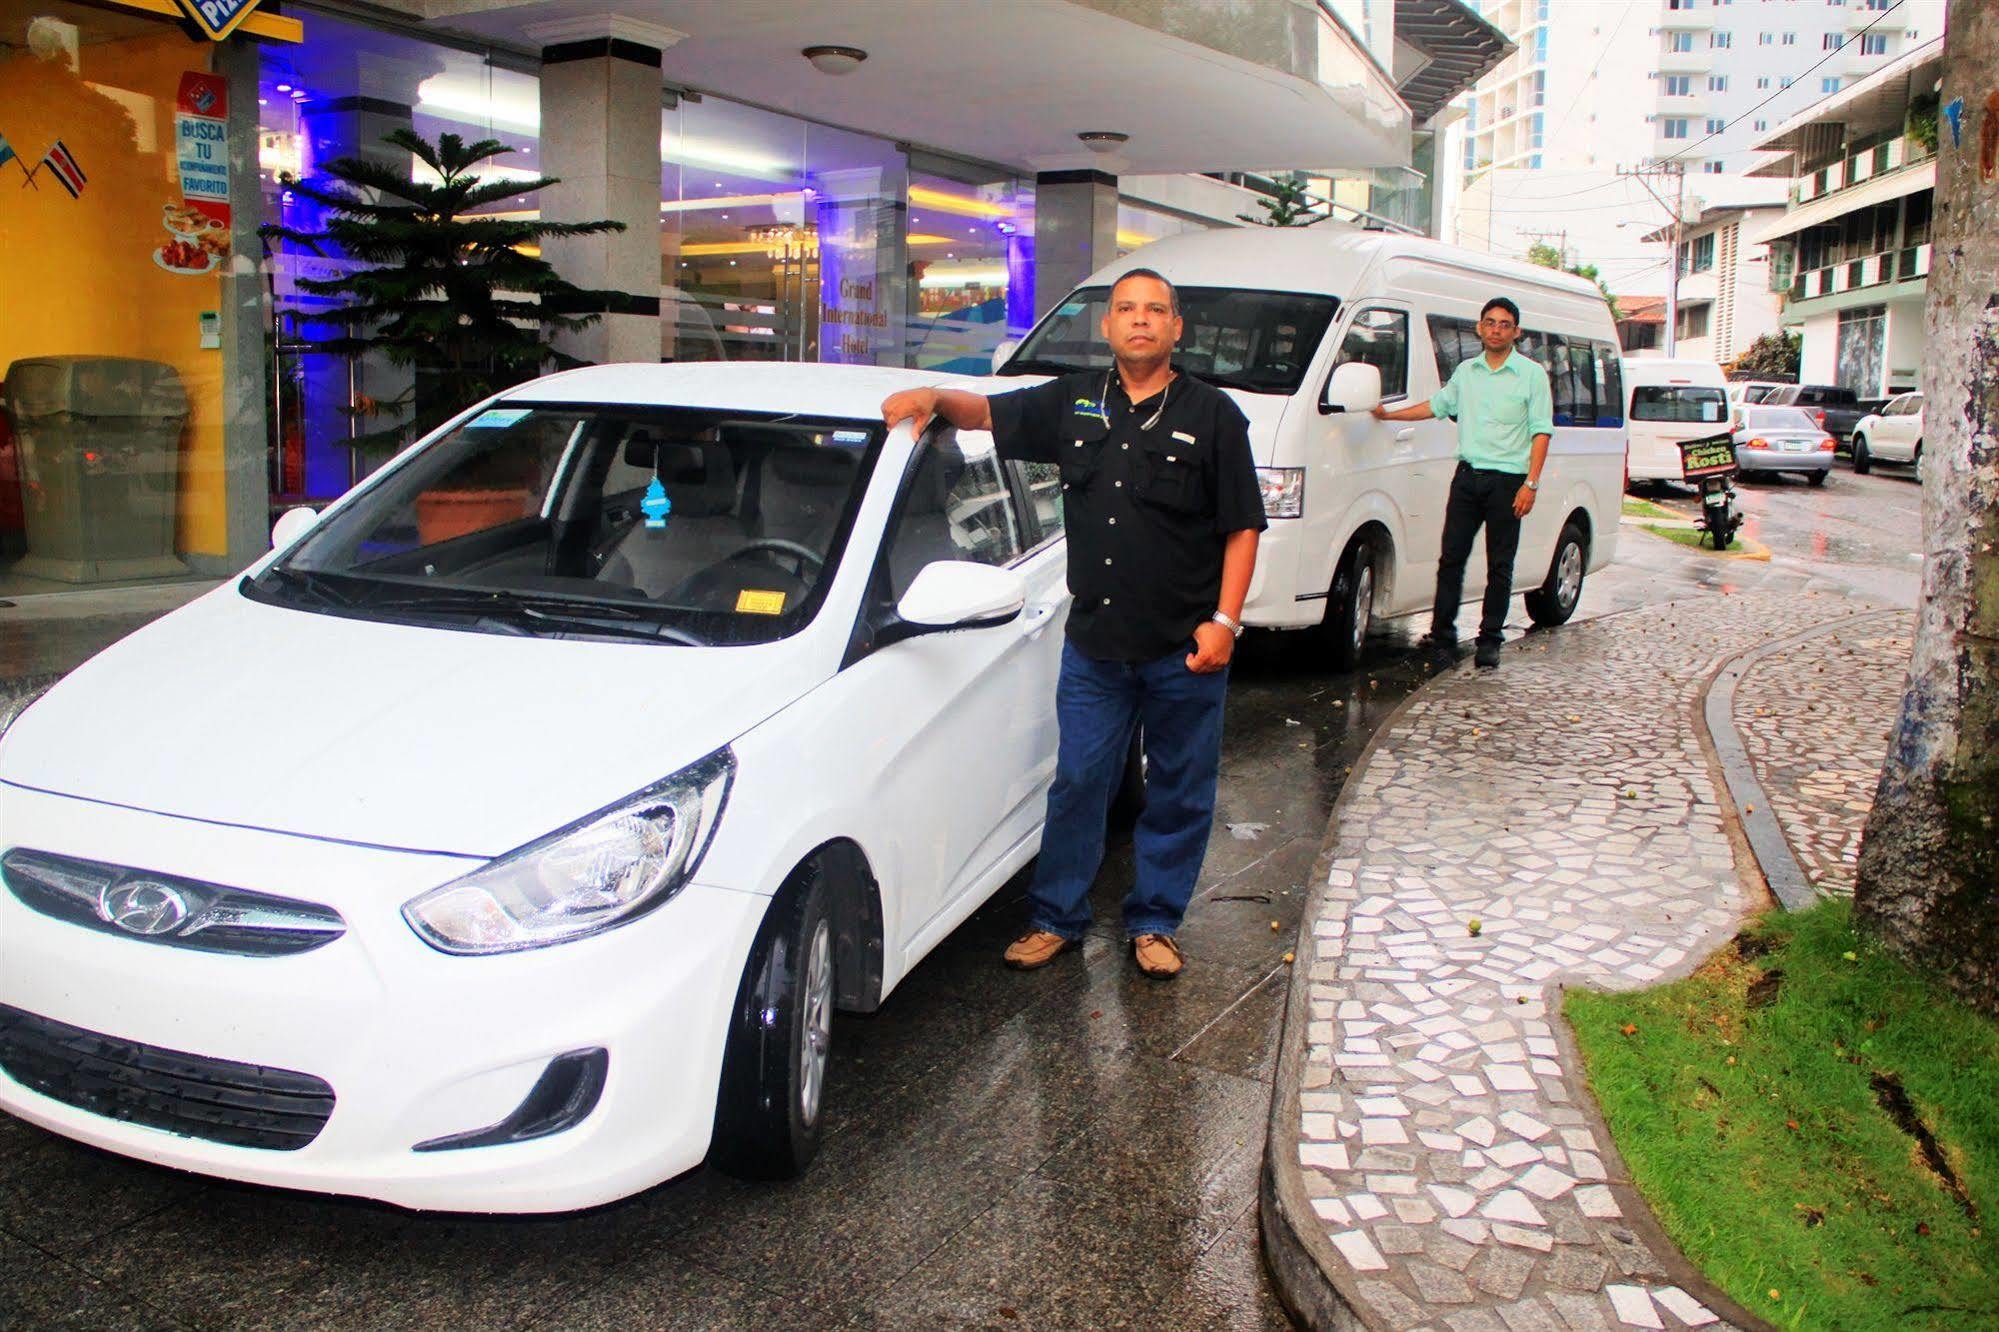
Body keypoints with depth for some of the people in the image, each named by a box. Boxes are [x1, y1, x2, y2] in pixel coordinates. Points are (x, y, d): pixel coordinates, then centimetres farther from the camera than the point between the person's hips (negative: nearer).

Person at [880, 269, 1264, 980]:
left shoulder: (1212, 415, -1)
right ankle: (1055, 917, 21)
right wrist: (934, 395, -6)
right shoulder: (1074, 401, 7)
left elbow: (1242, 527, -2)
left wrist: (1224, 621, -10)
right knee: (1076, 783, 6)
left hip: (1186, 649, -1)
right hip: (1094, 642, 2)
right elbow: (987, 412, 15)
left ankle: (1154, 922, 25)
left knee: (1179, 793, 9)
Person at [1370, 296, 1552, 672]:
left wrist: (1531, 484, -12)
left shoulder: (1532, 374, 0)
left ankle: (1490, 639, 11)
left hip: (1507, 480, -3)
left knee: (1499, 566, 2)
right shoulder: (1465, 371, 13)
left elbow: (1541, 431, -4)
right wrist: (1389, 415, 22)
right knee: (1451, 559, 0)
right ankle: (1442, 637, 7)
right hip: (1467, 476, 4)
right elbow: (1438, 405, 28)